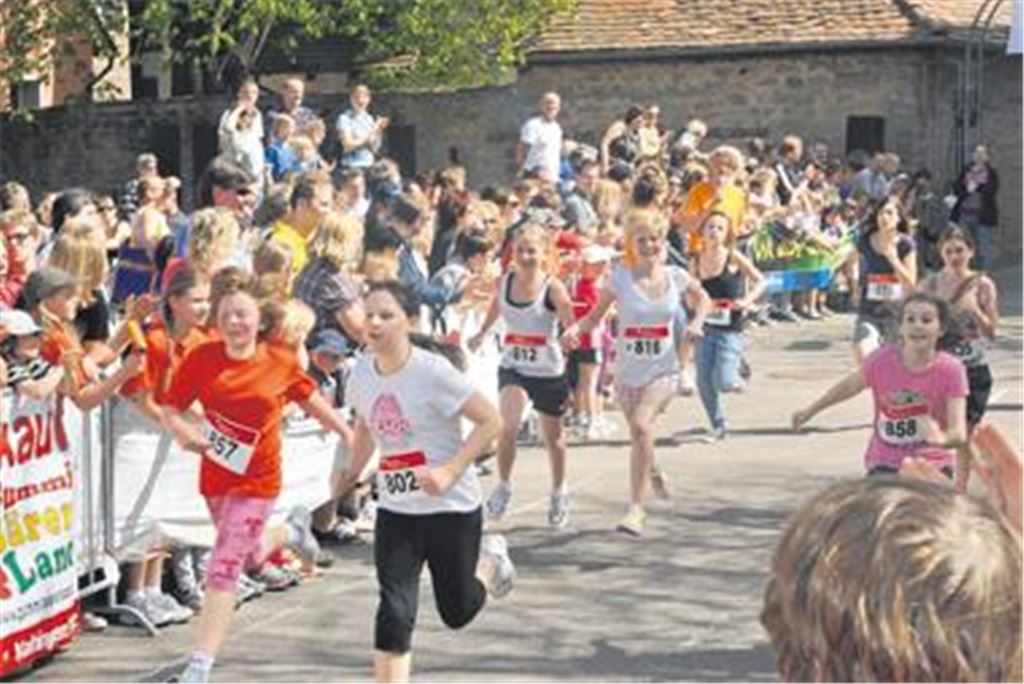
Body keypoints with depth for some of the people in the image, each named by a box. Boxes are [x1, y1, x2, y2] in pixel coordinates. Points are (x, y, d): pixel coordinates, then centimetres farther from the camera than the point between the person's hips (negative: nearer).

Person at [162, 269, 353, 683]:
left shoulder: (281, 362, -11)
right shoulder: (202, 358, -11)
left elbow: (311, 401, 6)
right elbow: (171, 408, -5)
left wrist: (349, 436, 14)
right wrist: (183, 432, -27)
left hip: (256, 481, -3)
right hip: (215, 477, 3)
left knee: (223, 570, -11)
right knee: (251, 555, 26)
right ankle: (293, 531, 60)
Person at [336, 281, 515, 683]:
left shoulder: (432, 371, -19)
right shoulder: (362, 372, -2)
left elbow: (491, 422, -16)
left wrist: (450, 471, -24)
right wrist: (351, 476, 12)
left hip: (450, 507, -4)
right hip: (395, 510, 4)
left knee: (456, 612, 12)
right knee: (394, 612, -10)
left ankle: (490, 560, 44)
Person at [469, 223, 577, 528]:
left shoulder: (553, 288, -16)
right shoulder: (504, 282, -5)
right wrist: (482, 333, 25)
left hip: (548, 371, -2)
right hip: (513, 368, 2)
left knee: (553, 437, 15)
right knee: (507, 428, -21)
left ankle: (559, 494, 38)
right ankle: (503, 486, 1)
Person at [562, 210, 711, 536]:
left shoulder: (675, 277, -1)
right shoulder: (620, 277, -6)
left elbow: (703, 299, 17)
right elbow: (596, 315, -4)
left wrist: (696, 322, -2)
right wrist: (575, 328, -24)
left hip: (663, 369, -1)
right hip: (627, 370, 1)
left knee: (642, 425, -24)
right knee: (639, 435, 13)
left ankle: (637, 508, -19)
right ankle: (653, 473, 51)